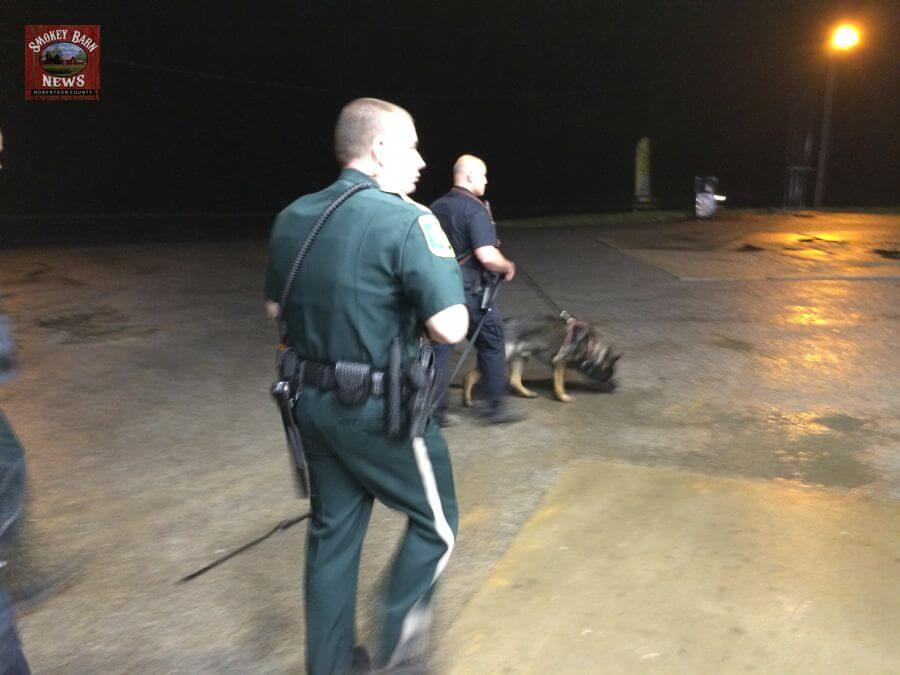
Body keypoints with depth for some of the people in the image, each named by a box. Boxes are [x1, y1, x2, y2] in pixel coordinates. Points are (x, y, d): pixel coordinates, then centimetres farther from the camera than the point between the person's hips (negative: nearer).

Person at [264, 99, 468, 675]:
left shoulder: (293, 216, 5)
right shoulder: (406, 220, -18)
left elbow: (275, 307, 15)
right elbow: (450, 328, -23)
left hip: (312, 400, 7)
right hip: (381, 411, -7)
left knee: (334, 529, 21)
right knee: (435, 522, 16)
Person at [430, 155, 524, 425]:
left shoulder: (436, 207, 9)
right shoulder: (475, 210, -15)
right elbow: (487, 256, -23)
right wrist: (508, 266, -4)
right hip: (469, 291, -7)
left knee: (440, 348, 11)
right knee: (492, 344, 10)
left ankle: (435, 411, 13)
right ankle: (496, 404, 19)